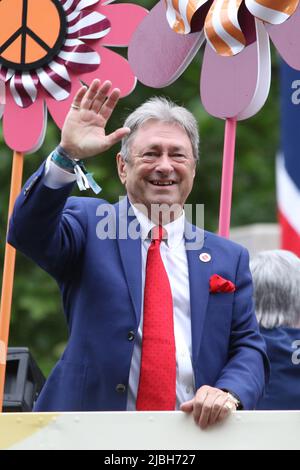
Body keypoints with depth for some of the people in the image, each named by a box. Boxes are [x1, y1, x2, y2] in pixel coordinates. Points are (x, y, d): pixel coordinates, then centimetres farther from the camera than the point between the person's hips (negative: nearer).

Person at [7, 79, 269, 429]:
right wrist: (68, 154, -21)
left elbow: (248, 348, 15)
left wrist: (229, 393, -7)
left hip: (194, 431, 2)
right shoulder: (89, 225, 10)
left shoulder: (230, 258, 17)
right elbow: (29, 233, -8)